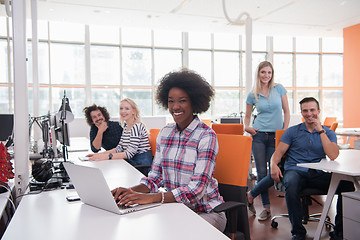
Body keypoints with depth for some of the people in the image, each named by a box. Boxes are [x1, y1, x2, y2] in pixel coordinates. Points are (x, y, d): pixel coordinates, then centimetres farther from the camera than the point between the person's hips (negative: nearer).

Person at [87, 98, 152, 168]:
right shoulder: (126, 126, 11)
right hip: (132, 161, 7)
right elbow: (119, 148, 9)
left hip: (142, 163, -7)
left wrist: (107, 156, -28)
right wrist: (100, 154, -3)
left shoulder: (137, 126, -17)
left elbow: (130, 153, -23)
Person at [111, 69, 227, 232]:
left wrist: (152, 197, -33)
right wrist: (132, 191, -15)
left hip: (205, 211, -4)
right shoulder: (164, 133, 5)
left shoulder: (206, 136, -13)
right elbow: (155, 177, 6)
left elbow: (197, 188, -21)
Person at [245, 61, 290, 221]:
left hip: (276, 136, 1)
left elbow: (286, 111, 6)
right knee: (262, 172, -1)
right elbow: (247, 116, 15)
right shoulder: (253, 95, 5)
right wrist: (246, 127, -6)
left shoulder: (279, 88, 4)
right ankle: (267, 208, 13)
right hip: (259, 135, 0)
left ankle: (250, 195, 17)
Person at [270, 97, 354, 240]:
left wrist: (320, 130, -7)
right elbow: (278, 153, 6)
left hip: (318, 174, 2)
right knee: (291, 186, -36)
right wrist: (274, 165, -17)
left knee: (348, 185, -24)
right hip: (295, 171, -1)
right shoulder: (292, 131, 12)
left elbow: (333, 156, -6)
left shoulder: (328, 133, 13)